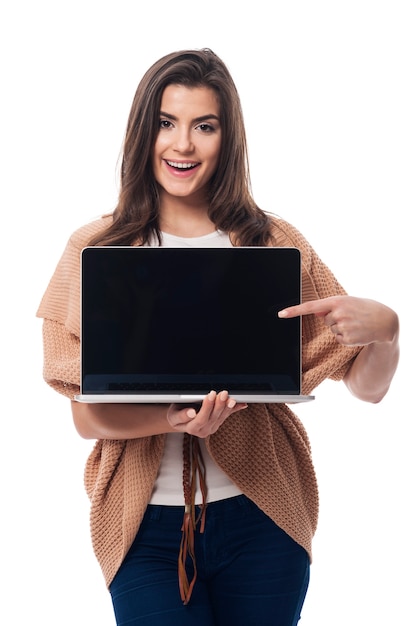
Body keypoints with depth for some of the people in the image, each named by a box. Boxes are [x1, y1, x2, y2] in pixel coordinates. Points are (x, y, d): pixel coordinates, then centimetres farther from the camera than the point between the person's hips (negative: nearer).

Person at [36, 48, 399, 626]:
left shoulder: (275, 244, 1)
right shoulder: (95, 249, -1)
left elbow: (368, 386, 3)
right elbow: (87, 416, -4)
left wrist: (384, 329, -19)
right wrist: (171, 417, -24)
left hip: (260, 517, 1)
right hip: (146, 522, -1)